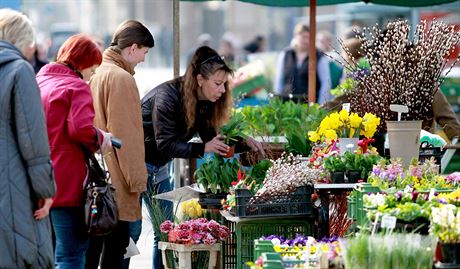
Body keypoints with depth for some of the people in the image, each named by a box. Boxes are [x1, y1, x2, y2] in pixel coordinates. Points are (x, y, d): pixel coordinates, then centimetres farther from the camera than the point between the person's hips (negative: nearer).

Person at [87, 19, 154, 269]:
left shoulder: (94, 74, 12)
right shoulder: (121, 78, -13)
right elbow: (126, 134, -16)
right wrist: (137, 179, -11)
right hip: (115, 181, -9)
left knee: (93, 245, 12)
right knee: (115, 247, -5)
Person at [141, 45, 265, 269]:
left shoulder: (204, 102, -3)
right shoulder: (168, 96, -26)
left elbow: (212, 139, 3)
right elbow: (165, 145, -29)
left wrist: (243, 142, -12)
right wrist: (204, 148, -36)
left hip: (159, 167, 8)